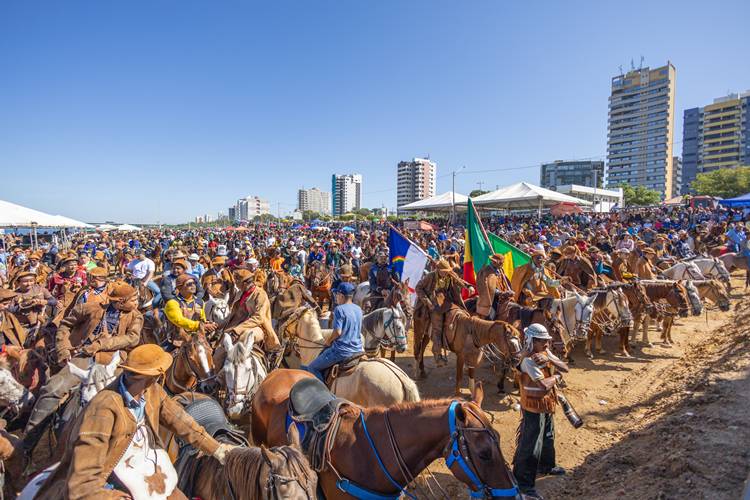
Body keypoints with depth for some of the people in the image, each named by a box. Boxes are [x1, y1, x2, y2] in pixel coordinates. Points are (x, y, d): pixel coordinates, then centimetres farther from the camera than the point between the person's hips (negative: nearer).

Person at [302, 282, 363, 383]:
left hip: (342, 350, -8)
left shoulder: (339, 309, -15)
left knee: (313, 368, 6)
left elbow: (337, 332, -20)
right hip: (358, 349, 8)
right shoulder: (358, 309, 8)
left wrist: (328, 341, -1)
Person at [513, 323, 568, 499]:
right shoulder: (529, 360, -28)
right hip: (535, 408, -9)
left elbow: (565, 368, -6)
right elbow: (544, 386, -34)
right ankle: (523, 483, 15)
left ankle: (546, 465, 51)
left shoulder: (545, 352, 0)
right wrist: (556, 377, -15)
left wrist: (549, 360, -23)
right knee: (530, 444, 2)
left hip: (547, 406, 9)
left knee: (547, 437, 28)